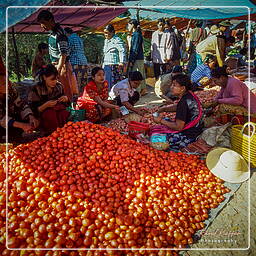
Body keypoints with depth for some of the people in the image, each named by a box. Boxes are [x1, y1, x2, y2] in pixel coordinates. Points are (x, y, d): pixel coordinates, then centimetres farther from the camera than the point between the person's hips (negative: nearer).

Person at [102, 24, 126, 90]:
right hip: (106, 65, 8)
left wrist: (122, 62, -30)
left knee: (115, 83, -9)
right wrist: (103, 64, 24)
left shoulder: (117, 40, -6)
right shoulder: (106, 41, 20)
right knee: (106, 84, 7)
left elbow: (122, 51, -17)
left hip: (115, 66, -8)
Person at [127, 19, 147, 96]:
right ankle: (143, 89, 23)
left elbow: (135, 50, -18)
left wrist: (131, 61, -18)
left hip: (137, 59, -10)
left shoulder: (137, 35, -13)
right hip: (139, 58, 10)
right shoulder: (135, 34, 16)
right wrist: (130, 60, 18)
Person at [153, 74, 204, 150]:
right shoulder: (189, 95, 2)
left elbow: (178, 127, -24)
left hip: (188, 136, -10)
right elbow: (177, 107, 21)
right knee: (165, 120, 22)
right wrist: (164, 108, 6)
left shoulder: (184, 102, -26)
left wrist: (161, 121, -14)